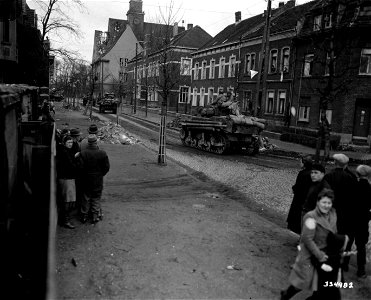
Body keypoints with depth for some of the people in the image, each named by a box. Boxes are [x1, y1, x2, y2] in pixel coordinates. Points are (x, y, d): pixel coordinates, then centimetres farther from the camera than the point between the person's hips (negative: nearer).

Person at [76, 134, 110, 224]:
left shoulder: (83, 153, -14)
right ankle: (95, 217, 17)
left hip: (86, 180, 0)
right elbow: (106, 167, -7)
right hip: (98, 180, 0)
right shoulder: (102, 153, -12)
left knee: (86, 198, 14)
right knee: (96, 198, 12)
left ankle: (84, 216, 24)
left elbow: (80, 167, -13)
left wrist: (84, 175, 4)